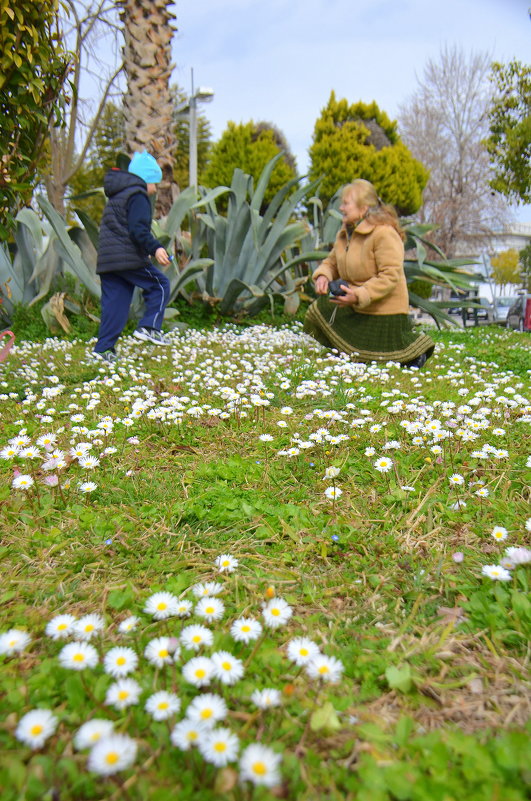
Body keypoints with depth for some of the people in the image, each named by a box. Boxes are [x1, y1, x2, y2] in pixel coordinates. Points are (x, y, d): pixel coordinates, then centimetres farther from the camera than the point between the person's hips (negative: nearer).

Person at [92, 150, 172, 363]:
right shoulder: (137, 195, -5)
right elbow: (138, 229, -18)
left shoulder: (116, 196, 26)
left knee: (113, 302, 7)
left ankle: (104, 348, 4)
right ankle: (149, 327, -5)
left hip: (106, 259, 9)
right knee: (159, 285, 5)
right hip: (129, 259, -9)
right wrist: (155, 248, -24)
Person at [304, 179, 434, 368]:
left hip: (382, 312, -8)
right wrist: (322, 276, -12)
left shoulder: (384, 233, -21)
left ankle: (417, 348, 21)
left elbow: (390, 276, -26)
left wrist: (359, 295, -34)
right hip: (354, 309, 8)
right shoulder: (345, 233, 6)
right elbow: (331, 262, 13)